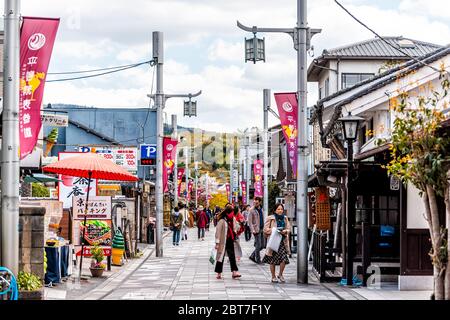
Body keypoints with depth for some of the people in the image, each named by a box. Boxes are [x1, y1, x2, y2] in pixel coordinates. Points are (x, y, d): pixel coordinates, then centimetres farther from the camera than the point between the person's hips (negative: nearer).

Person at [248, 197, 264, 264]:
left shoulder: (261, 209, 13)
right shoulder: (252, 210, -8)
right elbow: (250, 221, -10)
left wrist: (264, 228, 12)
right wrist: (253, 230, -19)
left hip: (261, 229, 7)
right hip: (256, 230, -7)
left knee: (262, 245, 9)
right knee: (258, 245, -5)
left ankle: (252, 256, 21)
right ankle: (258, 260, 5)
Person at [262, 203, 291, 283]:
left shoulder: (285, 218, 11)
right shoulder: (270, 218, -2)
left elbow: (289, 228, 12)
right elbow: (266, 229, -3)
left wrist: (285, 231, -9)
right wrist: (273, 230, -18)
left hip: (283, 240, 3)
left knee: (284, 258, -11)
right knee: (273, 260, 3)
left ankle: (280, 275, 10)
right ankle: (273, 277, 17)